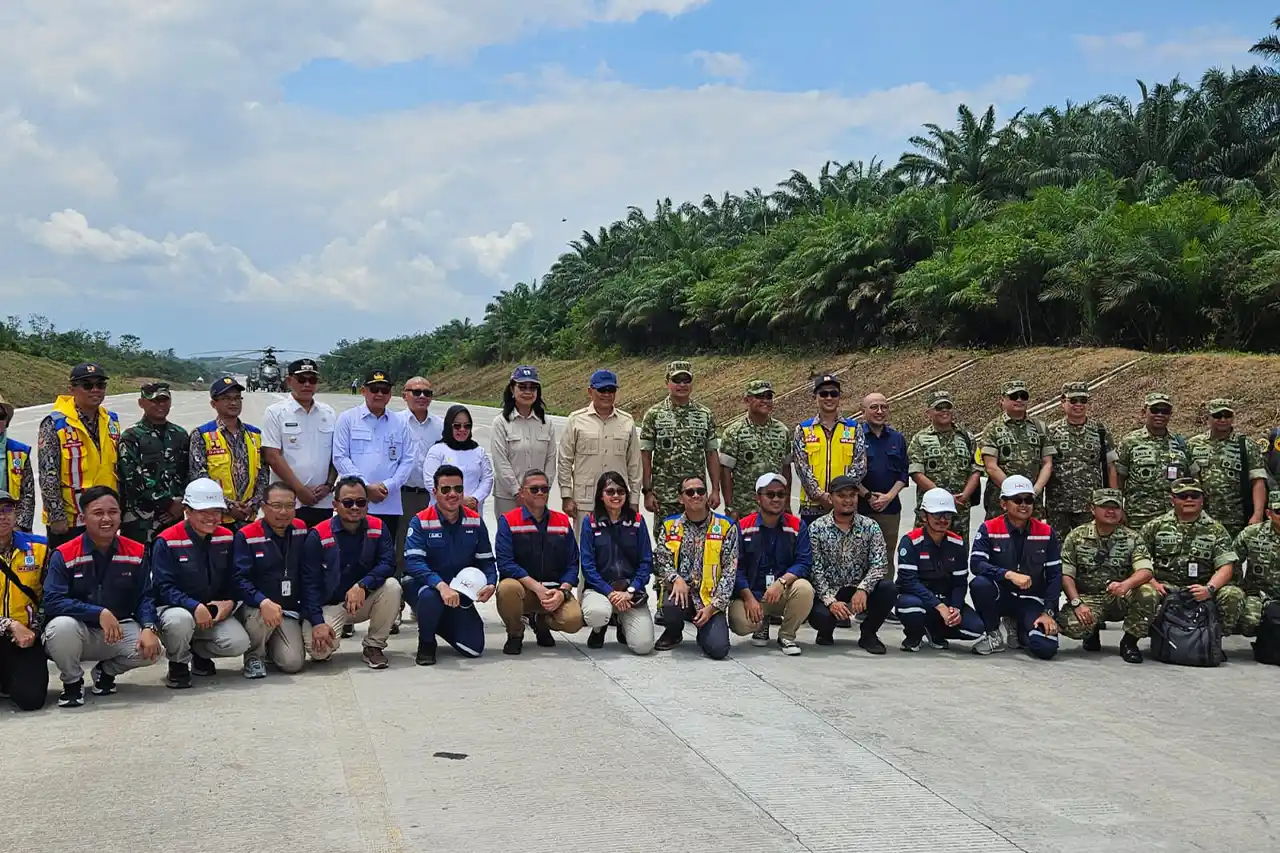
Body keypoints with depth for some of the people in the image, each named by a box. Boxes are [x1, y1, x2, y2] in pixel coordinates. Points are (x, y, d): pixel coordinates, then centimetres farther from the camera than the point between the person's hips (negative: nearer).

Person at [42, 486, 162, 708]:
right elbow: (52, 601, -21)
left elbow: (145, 597, -2)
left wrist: (149, 628, -23)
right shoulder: (64, 555, -11)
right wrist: (99, 613, -30)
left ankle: (107, 671, 11)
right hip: (78, 633, -2)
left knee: (150, 649, -25)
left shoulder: (137, 553, -1)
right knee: (61, 626, -36)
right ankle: (72, 681, -4)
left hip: (120, 630, 2)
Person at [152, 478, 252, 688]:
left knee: (239, 643, -20)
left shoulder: (226, 538, 3)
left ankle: (199, 651, 14)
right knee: (180, 620, -40)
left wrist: (229, 603, -14)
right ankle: (178, 664, -6)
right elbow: (164, 587, -17)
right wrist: (195, 607, -30)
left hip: (215, 611, 4)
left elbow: (233, 579, 7)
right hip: (174, 608, -4)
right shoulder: (167, 541, -13)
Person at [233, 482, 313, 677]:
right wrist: (263, 602, -36)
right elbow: (239, 579, -20)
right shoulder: (246, 536, -11)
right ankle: (254, 655, -5)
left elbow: (307, 574, 11)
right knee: (261, 616, -39)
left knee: (293, 663, -15)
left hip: (289, 611, 4)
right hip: (252, 608, -4)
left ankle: (270, 644, 22)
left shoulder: (301, 531, 4)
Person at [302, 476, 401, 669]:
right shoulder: (318, 536, -13)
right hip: (329, 605, -3)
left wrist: (363, 586, -34)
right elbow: (310, 583, -12)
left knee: (392, 586, -26)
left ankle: (374, 646, -6)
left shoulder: (378, 528, -5)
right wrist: (317, 622, -23)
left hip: (364, 601, 3)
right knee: (318, 649, -28)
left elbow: (388, 564, -16)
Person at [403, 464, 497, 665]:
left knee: (474, 647, -8)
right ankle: (426, 643, -9)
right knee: (431, 596, -41)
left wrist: (490, 584, -18)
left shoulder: (475, 521, -2)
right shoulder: (421, 521, -14)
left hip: (459, 590, 4)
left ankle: (442, 624, 26)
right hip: (422, 585, -4)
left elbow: (486, 561, 4)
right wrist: (441, 585, -40)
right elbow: (413, 562, -25)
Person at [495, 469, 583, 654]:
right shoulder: (508, 521, -3)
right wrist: (537, 588, -22)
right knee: (507, 587, -37)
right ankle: (515, 634, -4)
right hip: (522, 587, -2)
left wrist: (562, 592, -14)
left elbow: (572, 564, 5)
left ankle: (542, 622, 13)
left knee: (574, 620, -27)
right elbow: (505, 564, -14)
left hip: (554, 592, 2)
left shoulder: (563, 521, 8)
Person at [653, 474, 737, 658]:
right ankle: (673, 633, 3)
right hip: (681, 591, 1)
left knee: (718, 649, -21)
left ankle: (704, 632, 19)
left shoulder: (726, 527, 0)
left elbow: (729, 571, -3)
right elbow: (661, 560, 2)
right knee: (671, 606, -36)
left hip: (710, 598, -1)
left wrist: (713, 606, -10)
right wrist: (676, 579, -20)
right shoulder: (670, 526, 7)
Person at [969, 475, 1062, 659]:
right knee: (979, 584, -35)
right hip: (1001, 596, -1)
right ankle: (993, 636, -7)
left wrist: (1048, 612, -10)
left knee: (1046, 648, -23)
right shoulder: (989, 529, -7)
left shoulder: (1046, 533, -1)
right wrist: (1010, 575, -33)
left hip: (1032, 601, 1)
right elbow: (976, 564, -20)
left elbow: (1055, 575, 0)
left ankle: (1016, 628, 15)